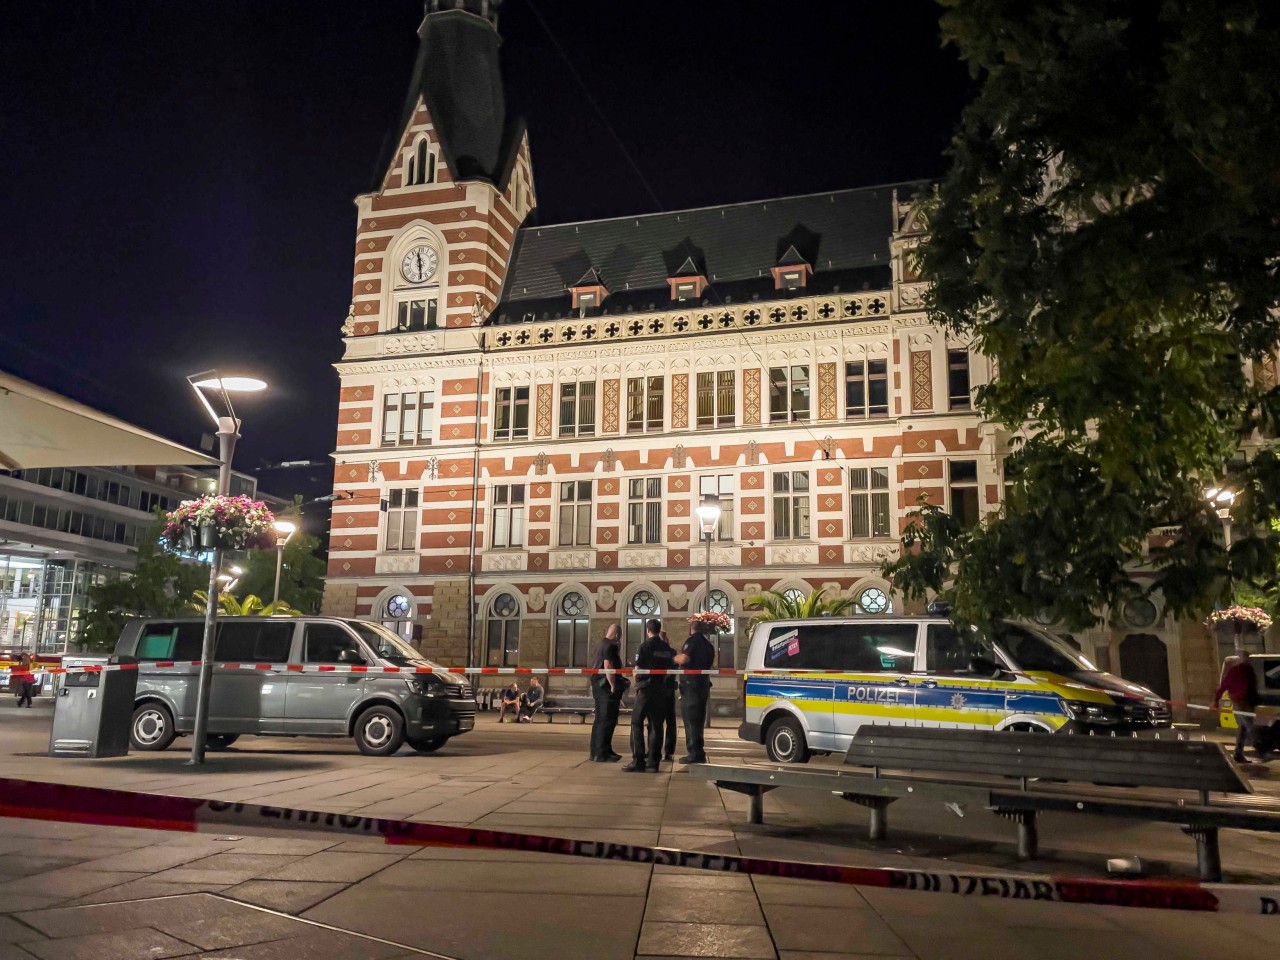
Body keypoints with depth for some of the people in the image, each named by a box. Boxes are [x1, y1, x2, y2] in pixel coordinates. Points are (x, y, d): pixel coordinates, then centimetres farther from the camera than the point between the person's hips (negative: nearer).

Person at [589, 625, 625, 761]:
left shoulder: (600, 644, 17)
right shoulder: (610, 646, -14)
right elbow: (608, 667, -22)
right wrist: (614, 686, -20)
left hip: (598, 685, 10)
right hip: (606, 686, -10)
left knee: (599, 719, 14)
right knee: (606, 721, -7)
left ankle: (596, 752, 20)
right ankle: (602, 754, -7)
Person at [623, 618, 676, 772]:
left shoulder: (645, 646, -8)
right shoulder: (668, 648, 7)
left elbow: (637, 669, -9)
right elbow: (670, 670, 9)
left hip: (646, 688, -5)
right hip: (662, 689, 5)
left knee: (637, 723, 0)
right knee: (656, 725, 8)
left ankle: (638, 761, -7)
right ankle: (653, 762, 7)